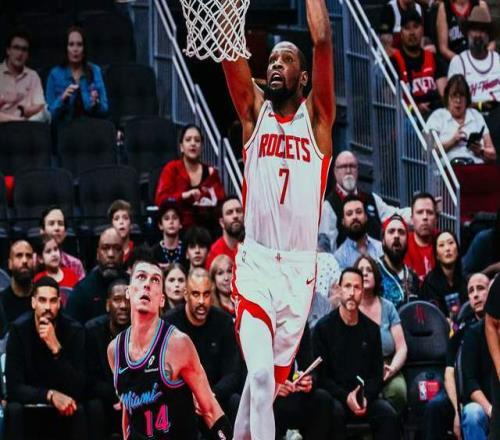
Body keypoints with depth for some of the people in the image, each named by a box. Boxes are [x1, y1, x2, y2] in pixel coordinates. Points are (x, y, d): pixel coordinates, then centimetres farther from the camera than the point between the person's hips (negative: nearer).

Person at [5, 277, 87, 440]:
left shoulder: (74, 330, -13)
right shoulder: (19, 329, -14)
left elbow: (78, 389, -22)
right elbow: (14, 387, -19)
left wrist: (56, 349, -34)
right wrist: (51, 395, -35)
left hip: (64, 405, 0)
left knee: (79, 411, -31)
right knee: (14, 410, -32)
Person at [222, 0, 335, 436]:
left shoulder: (315, 116, 6)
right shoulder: (254, 112, 8)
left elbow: (323, 42, -7)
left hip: (300, 268, 1)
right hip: (256, 264, -1)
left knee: (270, 379, 10)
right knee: (261, 375, -19)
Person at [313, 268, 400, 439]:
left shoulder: (371, 329, 11)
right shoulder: (323, 327, 0)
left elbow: (377, 374, 11)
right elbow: (321, 375, -3)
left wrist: (366, 397, -10)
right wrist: (346, 397, -18)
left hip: (366, 397, 3)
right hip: (334, 397, -3)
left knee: (389, 415, -26)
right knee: (336, 413, -36)